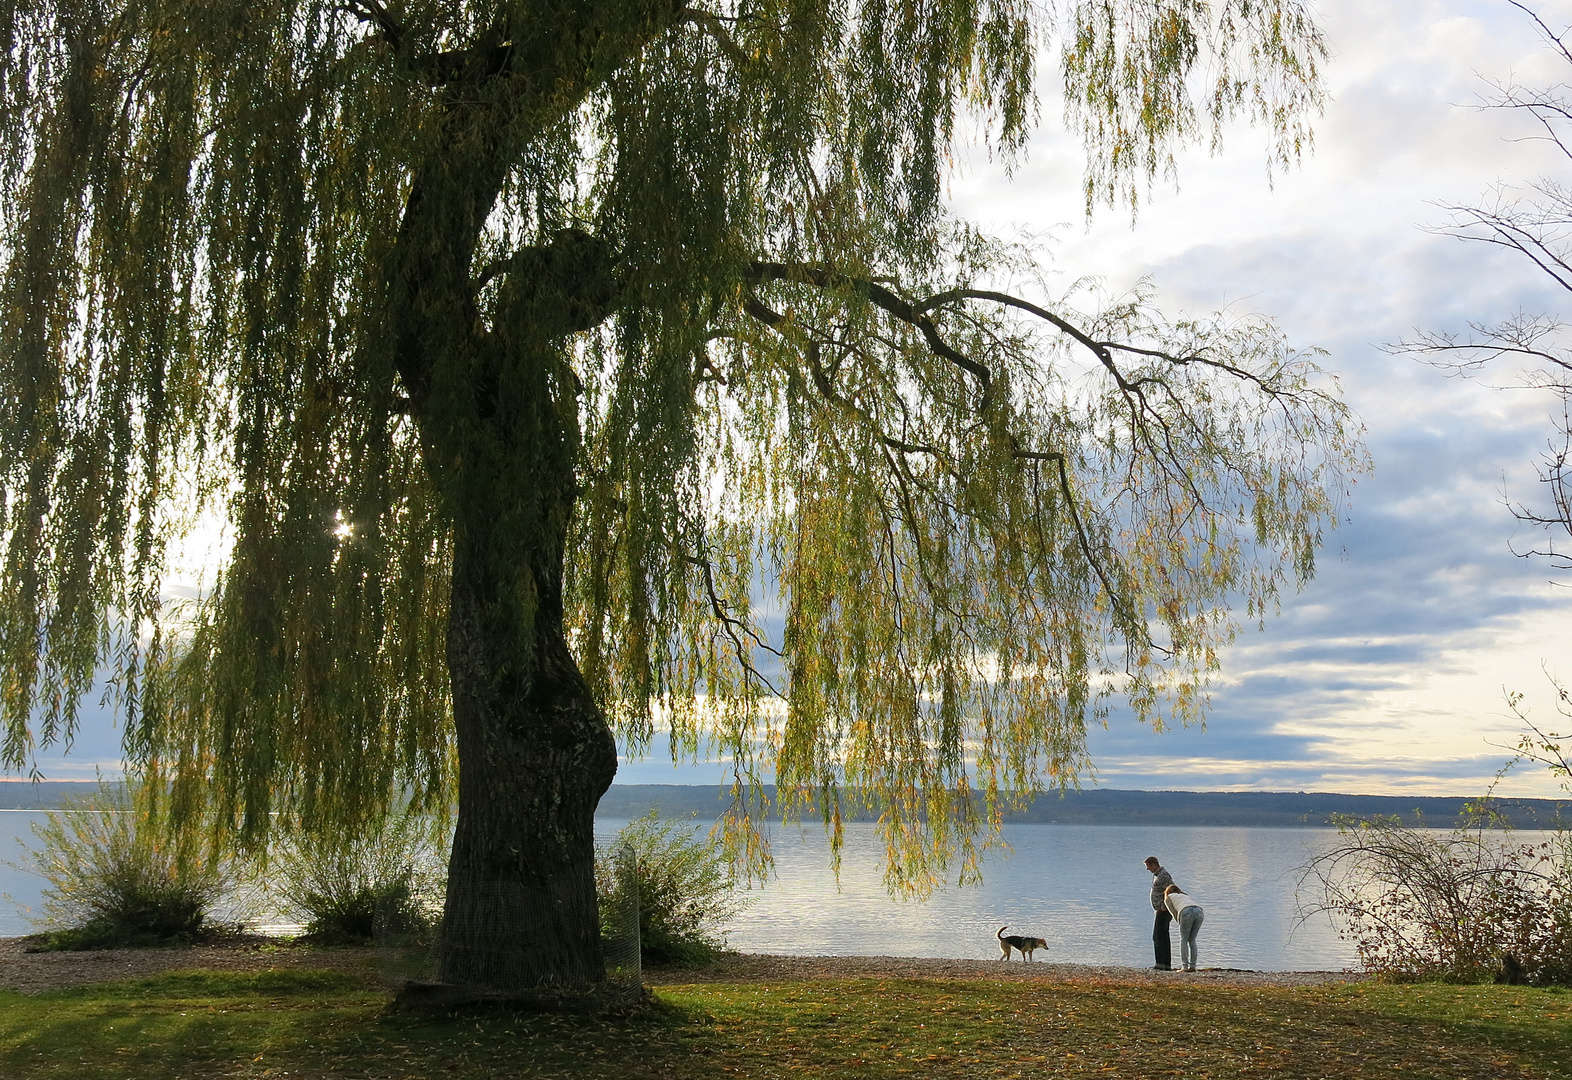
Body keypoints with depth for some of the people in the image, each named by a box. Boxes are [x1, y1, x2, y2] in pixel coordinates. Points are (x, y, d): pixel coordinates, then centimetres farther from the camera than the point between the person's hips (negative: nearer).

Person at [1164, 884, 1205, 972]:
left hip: (1187, 912, -5)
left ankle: (1185, 967, -1)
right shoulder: (1185, 896, 39)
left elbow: (1174, 914, 22)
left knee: (1183, 940, 7)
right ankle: (1192, 966, 11)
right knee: (1192, 940, 17)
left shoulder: (1168, 899, 27)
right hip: (1199, 911, 5)